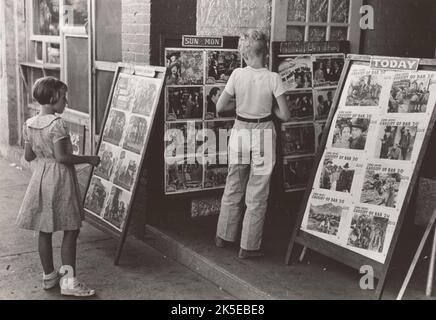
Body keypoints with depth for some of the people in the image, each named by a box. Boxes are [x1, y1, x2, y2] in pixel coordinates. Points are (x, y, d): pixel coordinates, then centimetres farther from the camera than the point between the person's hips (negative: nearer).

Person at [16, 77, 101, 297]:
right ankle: (69, 281, -2)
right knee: (71, 230, 1)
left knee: (44, 231, 13)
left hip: (41, 178, 7)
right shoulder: (57, 124, -18)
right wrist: (88, 159, -13)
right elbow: (62, 157, -22)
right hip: (60, 179, -7)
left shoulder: (29, 125, 4)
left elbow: (28, 156, 9)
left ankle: (49, 276, 25)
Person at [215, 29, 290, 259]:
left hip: (240, 132, 2)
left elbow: (220, 107, -3)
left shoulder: (237, 75, -8)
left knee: (233, 189, 20)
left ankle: (224, 236, 33)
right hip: (263, 135, -2)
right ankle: (249, 246, 16)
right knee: (257, 195, 8)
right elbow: (285, 115, -10)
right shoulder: (273, 78, -12)